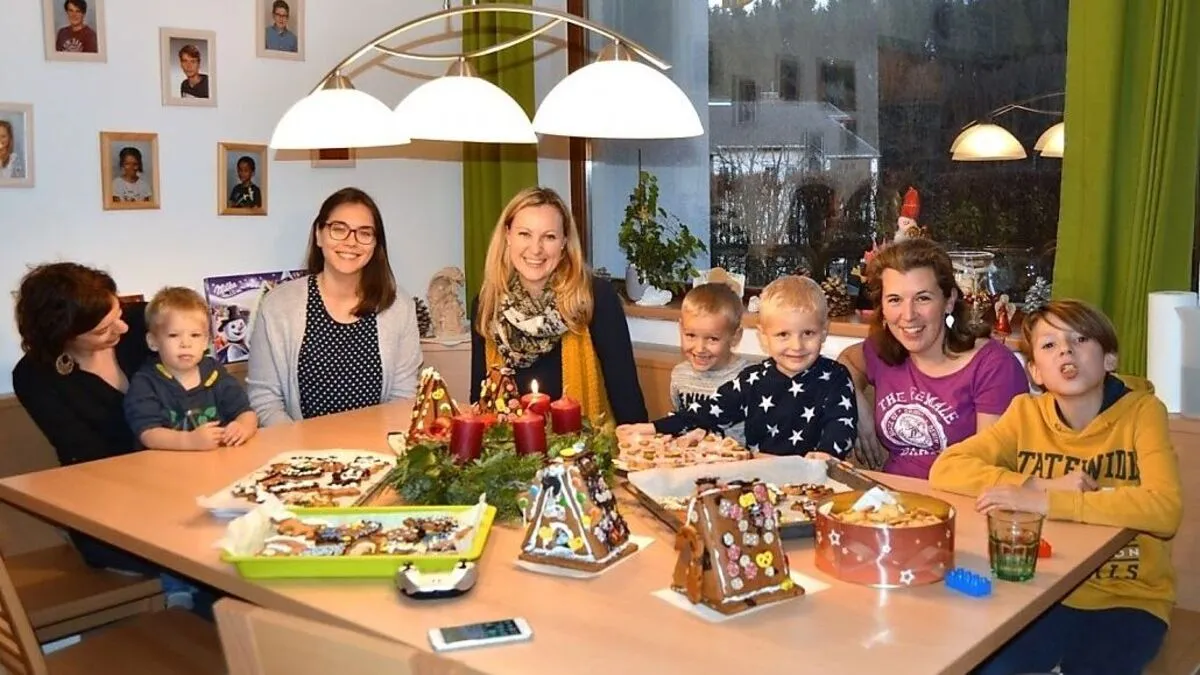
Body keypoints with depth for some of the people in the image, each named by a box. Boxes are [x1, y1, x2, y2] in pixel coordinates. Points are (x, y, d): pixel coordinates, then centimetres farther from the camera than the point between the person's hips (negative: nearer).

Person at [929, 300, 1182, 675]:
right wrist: (1044, 486, -20)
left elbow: (1165, 510, -24)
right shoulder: (1027, 412, 0)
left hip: (1127, 598, -1)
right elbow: (945, 469, -9)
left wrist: (1043, 502, -29)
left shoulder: (1142, 411, -9)